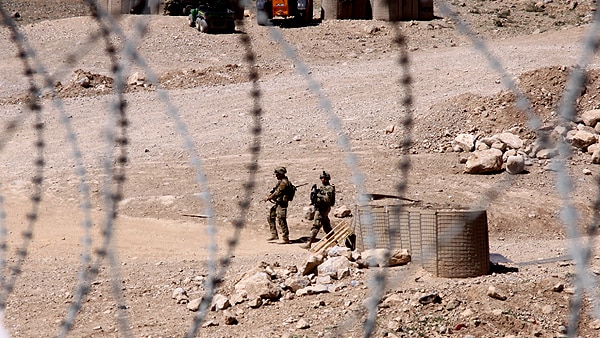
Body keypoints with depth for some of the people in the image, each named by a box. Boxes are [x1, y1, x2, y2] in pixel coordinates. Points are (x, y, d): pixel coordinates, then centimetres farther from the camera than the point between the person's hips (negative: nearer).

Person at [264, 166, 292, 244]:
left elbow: (277, 193, -21)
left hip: (282, 204, -11)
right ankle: (274, 235, 19)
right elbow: (275, 190, 18)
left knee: (282, 221, -8)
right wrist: (268, 195, 3)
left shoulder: (284, 183, -19)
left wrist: (268, 198, -10)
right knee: (270, 217, 14)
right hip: (277, 203, 11)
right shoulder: (280, 181, 14)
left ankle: (285, 238, -1)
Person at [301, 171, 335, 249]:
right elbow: (313, 197, 15)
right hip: (319, 208, 10)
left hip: (323, 209, -10)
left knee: (315, 226, -11)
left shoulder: (329, 188, -12)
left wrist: (318, 195, -25)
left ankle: (309, 243, -12)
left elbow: (327, 199, -24)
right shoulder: (321, 186, 15)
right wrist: (313, 192, -5)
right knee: (327, 226, 15)